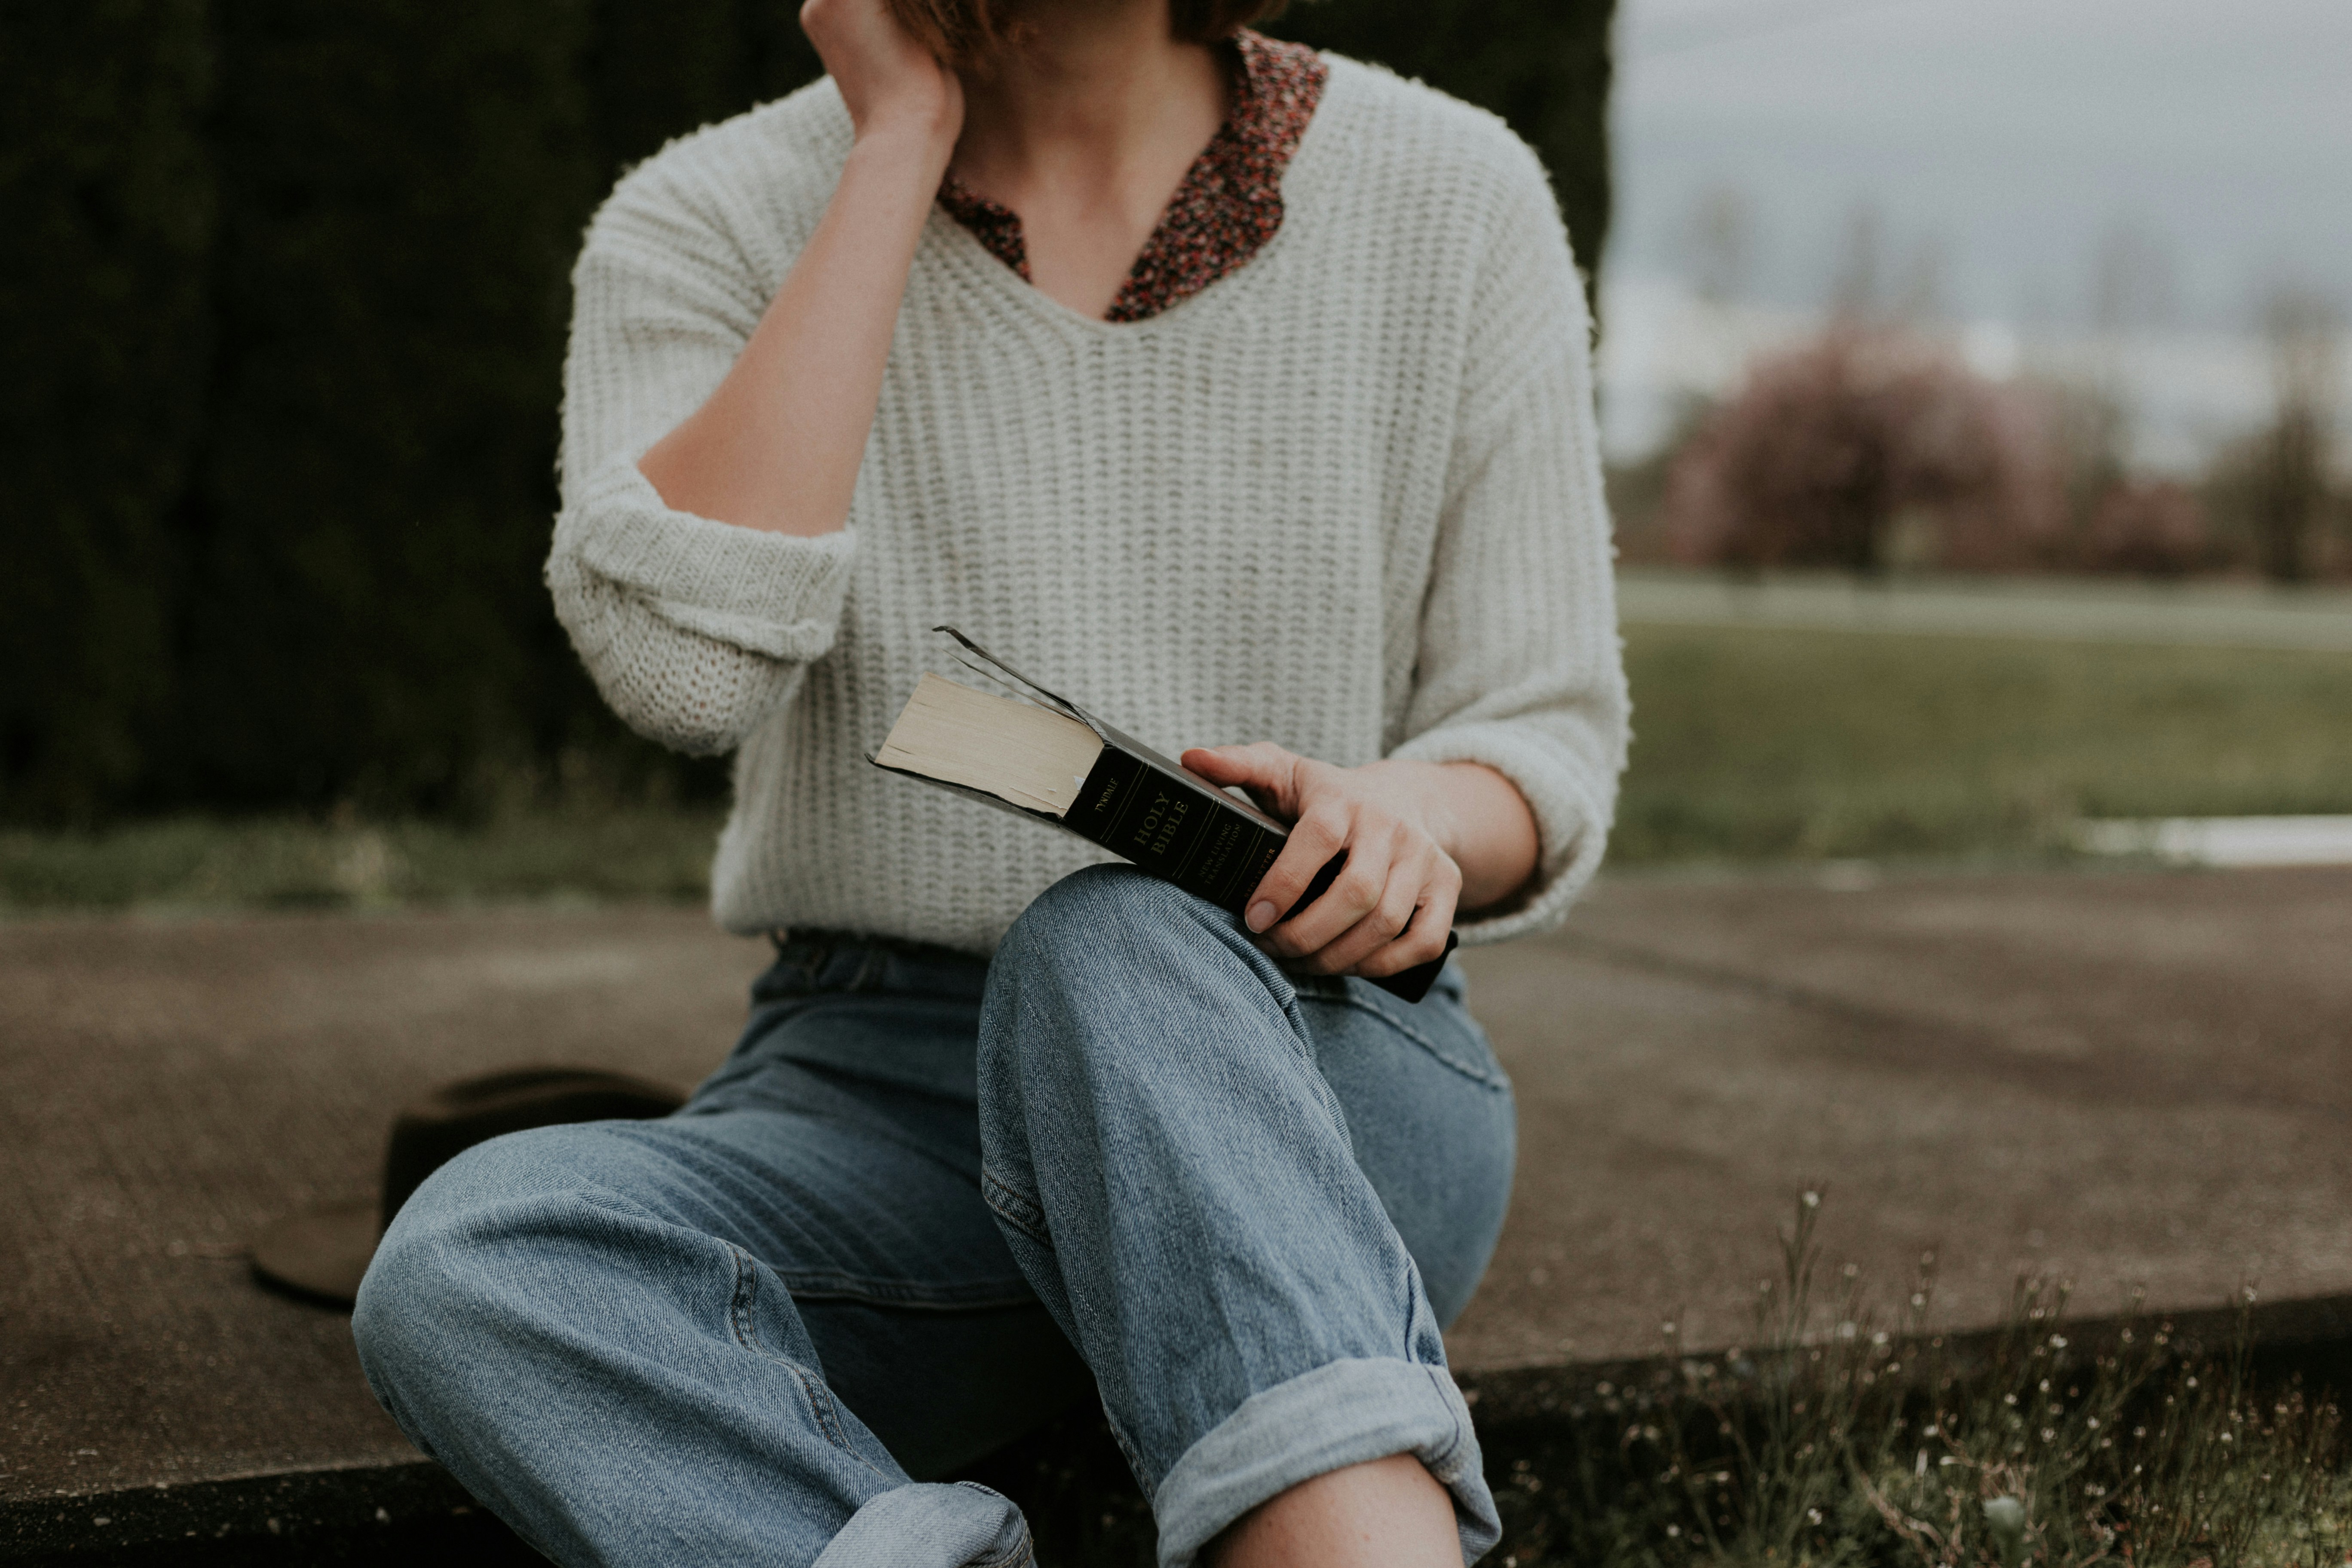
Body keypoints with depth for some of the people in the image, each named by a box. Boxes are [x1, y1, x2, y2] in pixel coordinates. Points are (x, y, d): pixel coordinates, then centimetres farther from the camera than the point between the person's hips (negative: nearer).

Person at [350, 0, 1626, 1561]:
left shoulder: (1453, 198, 1)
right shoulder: (711, 222, 0)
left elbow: (1550, 741, 4)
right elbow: (685, 657, -20)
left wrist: (1410, 819, -21)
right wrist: (901, 144, -14)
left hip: (1320, 1093, -1)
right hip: (874, 1097, 1)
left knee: (1112, 950, -36)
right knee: (465, 1267, -29)